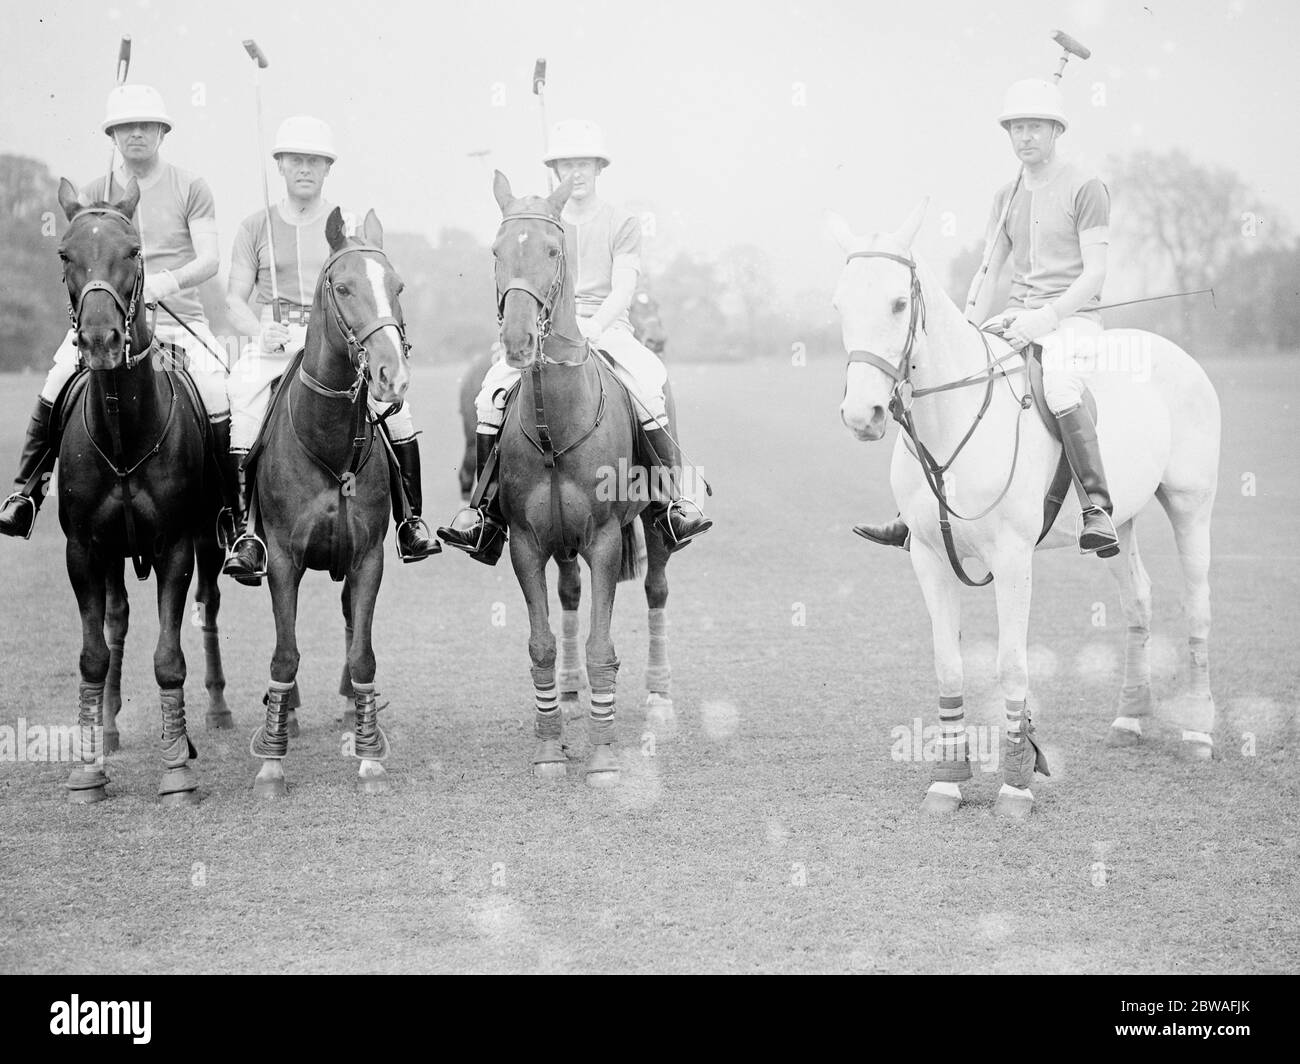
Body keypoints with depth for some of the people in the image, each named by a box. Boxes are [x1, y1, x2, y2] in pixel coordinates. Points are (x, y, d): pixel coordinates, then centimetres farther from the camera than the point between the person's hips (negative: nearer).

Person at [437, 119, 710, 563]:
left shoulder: (622, 223, 8)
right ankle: (487, 513, -17)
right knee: (492, 388, -22)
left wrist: (591, 327, -20)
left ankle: (673, 501, -28)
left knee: (648, 384, -32)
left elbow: (622, 290, -2)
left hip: (607, 326, -2)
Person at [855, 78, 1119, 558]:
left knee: (1060, 391, -37)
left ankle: (1098, 509, -34)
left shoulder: (1085, 188, -4)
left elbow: (1095, 272, -10)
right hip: (1018, 312, 7)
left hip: (1073, 314, -7)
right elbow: (987, 271, 16)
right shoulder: (1006, 195, 15)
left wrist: (1046, 317, -21)